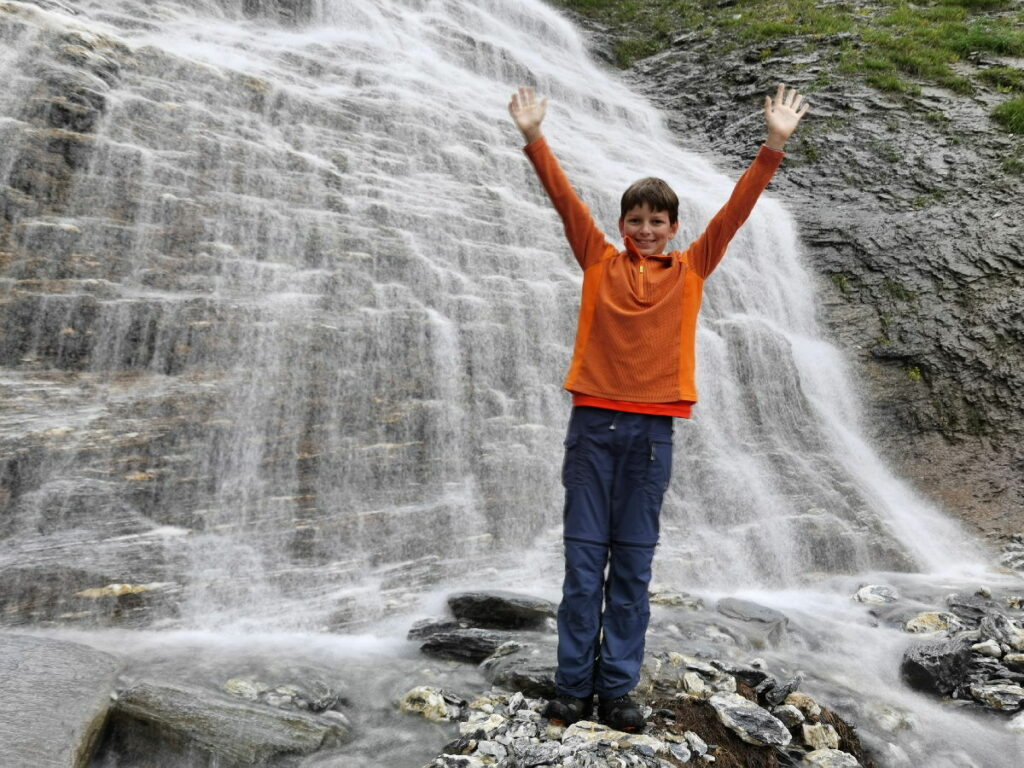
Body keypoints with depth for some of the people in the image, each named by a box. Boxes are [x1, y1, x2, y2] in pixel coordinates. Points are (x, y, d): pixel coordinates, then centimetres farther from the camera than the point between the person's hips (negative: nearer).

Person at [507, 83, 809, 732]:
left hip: (652, 429, 1)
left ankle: (618, 689, 16)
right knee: (584, 559, 3)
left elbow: (737, 209, 5)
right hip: (593, 423, -1)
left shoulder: (691, 269, 10)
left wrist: (774, 145, -2)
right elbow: (565, 198, 1)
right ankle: (573, 687, 14)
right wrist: (534, 137, -7)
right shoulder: (599, 261, 8)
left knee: (633, 565, 6)